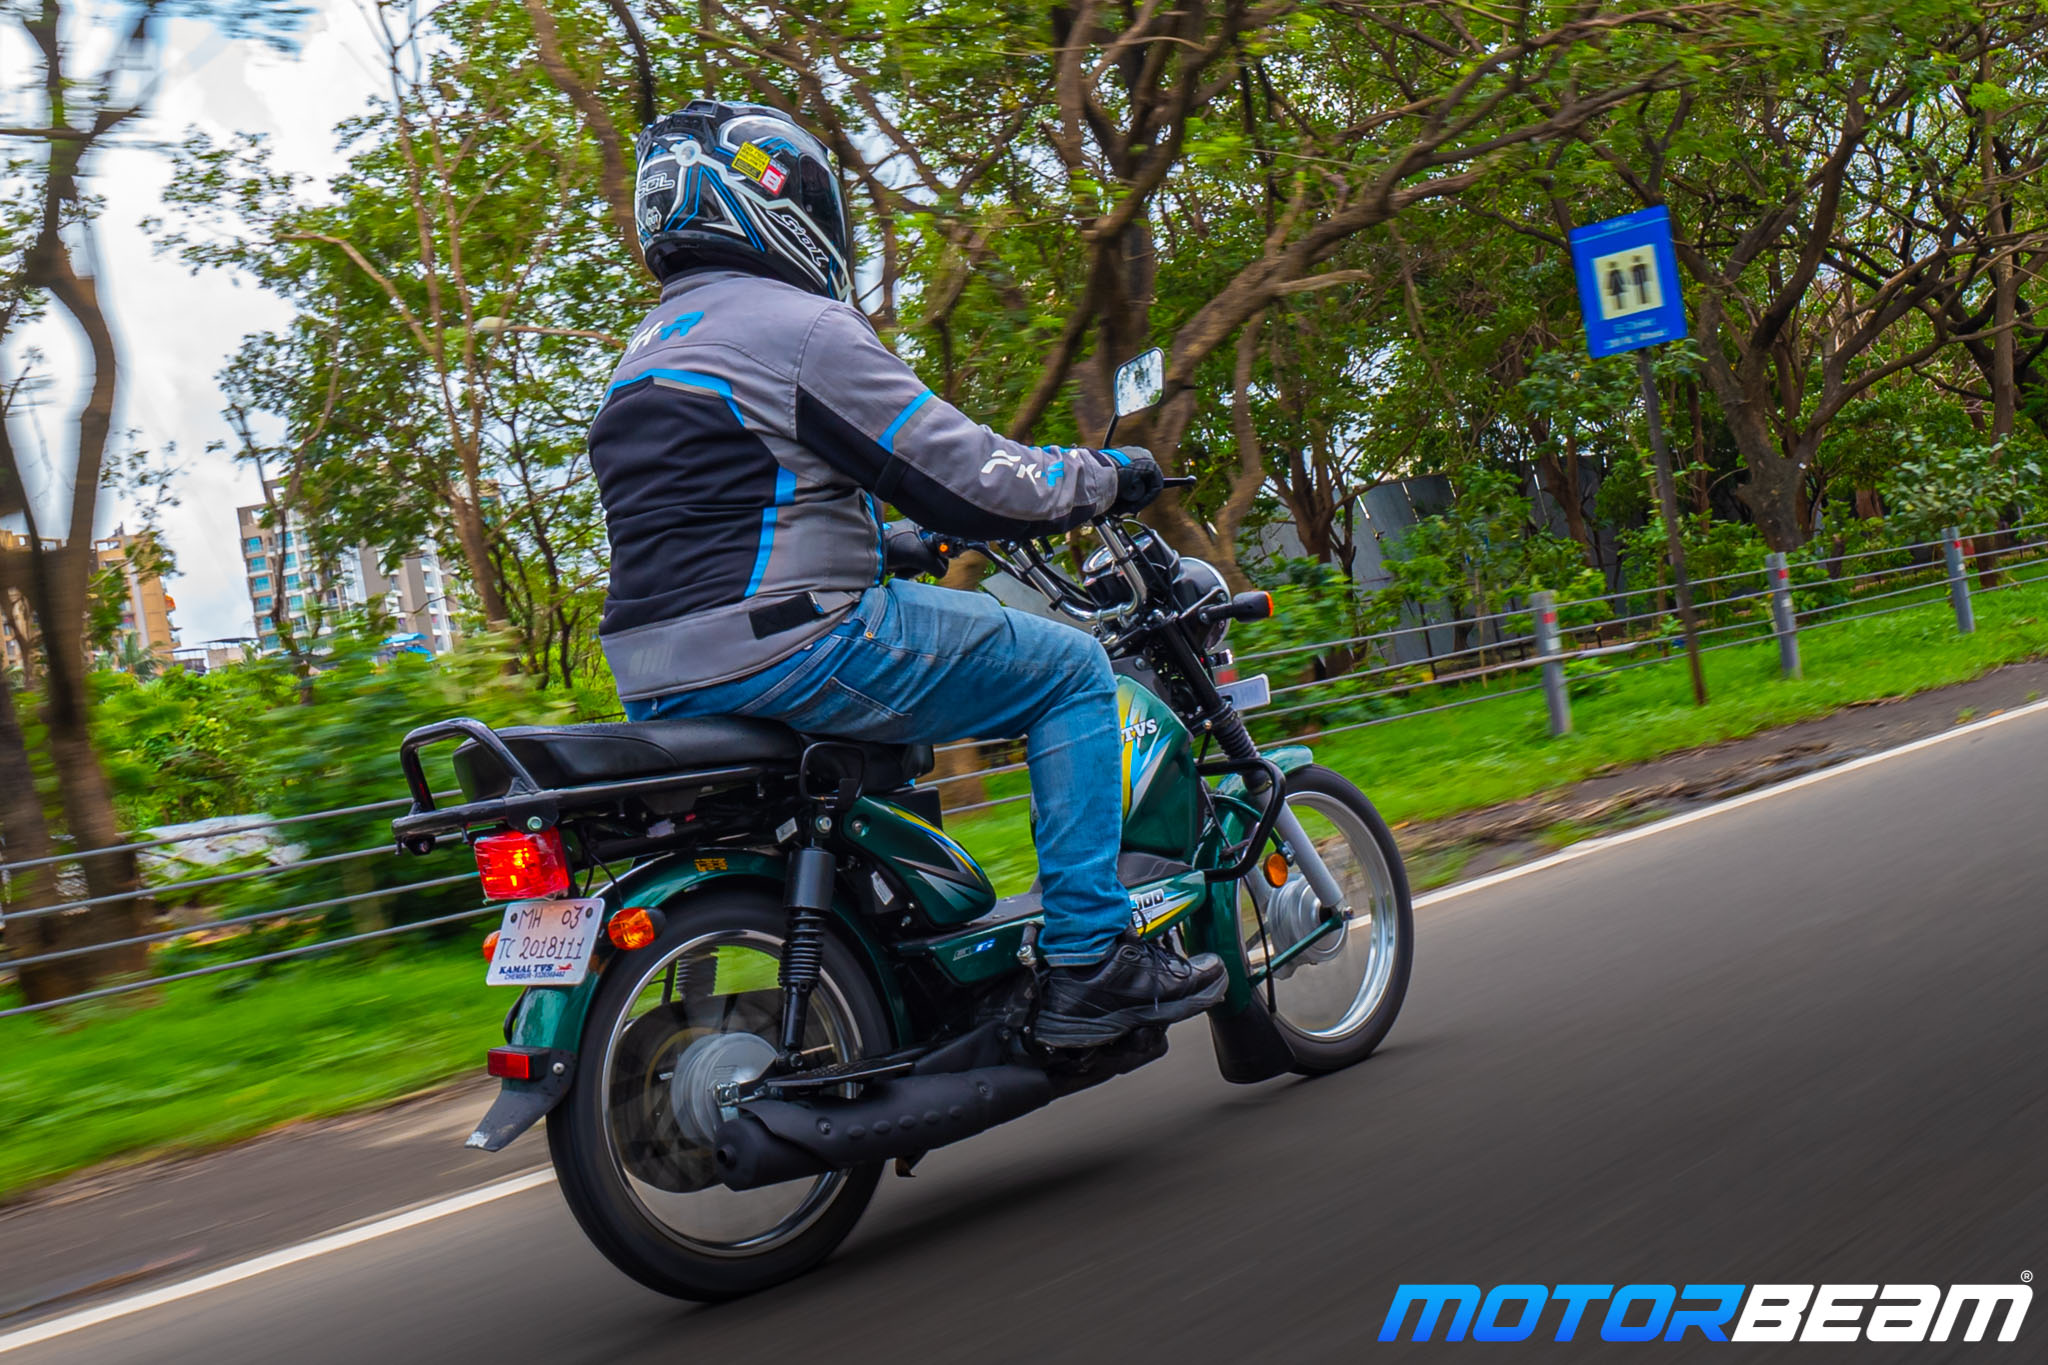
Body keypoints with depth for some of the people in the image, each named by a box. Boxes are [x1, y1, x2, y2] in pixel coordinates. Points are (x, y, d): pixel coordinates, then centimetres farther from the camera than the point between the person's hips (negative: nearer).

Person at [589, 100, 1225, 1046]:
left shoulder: (647, 356, 21)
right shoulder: (798, 324, -9)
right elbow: (962, 475, -10)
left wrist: (904, 544, 34)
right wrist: (1103, 477, 7)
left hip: (661, 685, 10)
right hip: (783, 644, -10)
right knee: (1071, 670, 1)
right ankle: (1088, 961, -3)